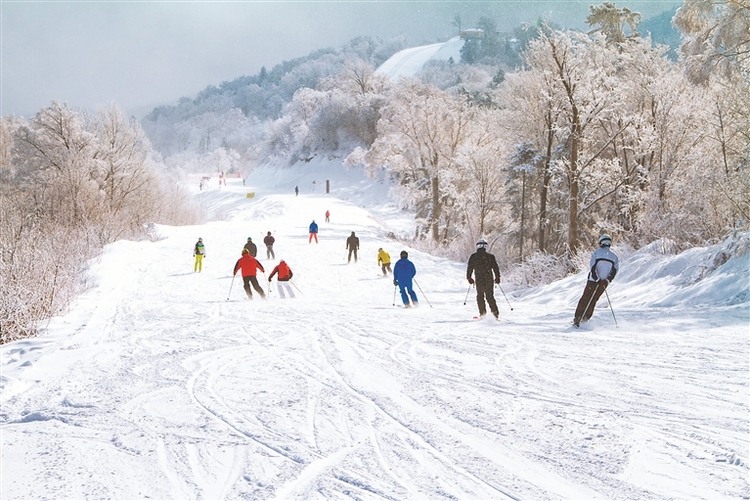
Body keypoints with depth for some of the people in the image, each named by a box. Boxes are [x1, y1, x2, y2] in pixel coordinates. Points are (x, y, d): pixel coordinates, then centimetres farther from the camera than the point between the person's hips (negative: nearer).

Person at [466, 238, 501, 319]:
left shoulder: (473, 256, 0)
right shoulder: (490, 256, 2)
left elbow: (469, 268, 3)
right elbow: (496, 268, 3)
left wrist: (469, 278, 16)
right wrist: (497, 277, 13)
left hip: (479, 280, -1)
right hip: (489, 279, 1)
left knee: (480, 297, 14)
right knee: (490, 297, 10)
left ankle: (483, 313, 4)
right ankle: (495, 312, -3)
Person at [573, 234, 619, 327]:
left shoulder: (597, 252, -3)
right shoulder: (615, 256, 6)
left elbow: (593, 266, -13)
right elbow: (615, 270, -4)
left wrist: (598, 280, -15)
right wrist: (607, 280, -11)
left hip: (593, 281, -3)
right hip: (604, 284, 3)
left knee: (585, 299, 7)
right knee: (593, 301, 16)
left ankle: (577, 318, 0)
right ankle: (585, 318, 12)